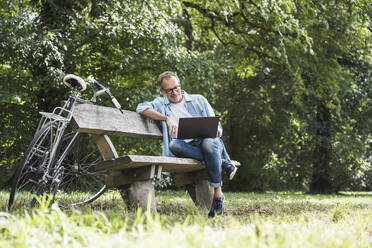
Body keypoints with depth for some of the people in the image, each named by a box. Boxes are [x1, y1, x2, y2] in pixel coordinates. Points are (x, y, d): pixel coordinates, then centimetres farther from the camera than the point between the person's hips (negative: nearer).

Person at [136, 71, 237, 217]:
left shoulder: (198, 100, 20)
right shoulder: (161, 104, 20)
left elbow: (217, 127, 15)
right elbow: (142, 108, -2)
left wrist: (214, 132, -10)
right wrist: (167, 118, -13)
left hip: (207, 141, 0)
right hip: (185, 146, 0)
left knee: (209, 143, -37)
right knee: (174, 144, -36)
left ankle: (218, 194, -30)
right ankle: (222, 162, -26)